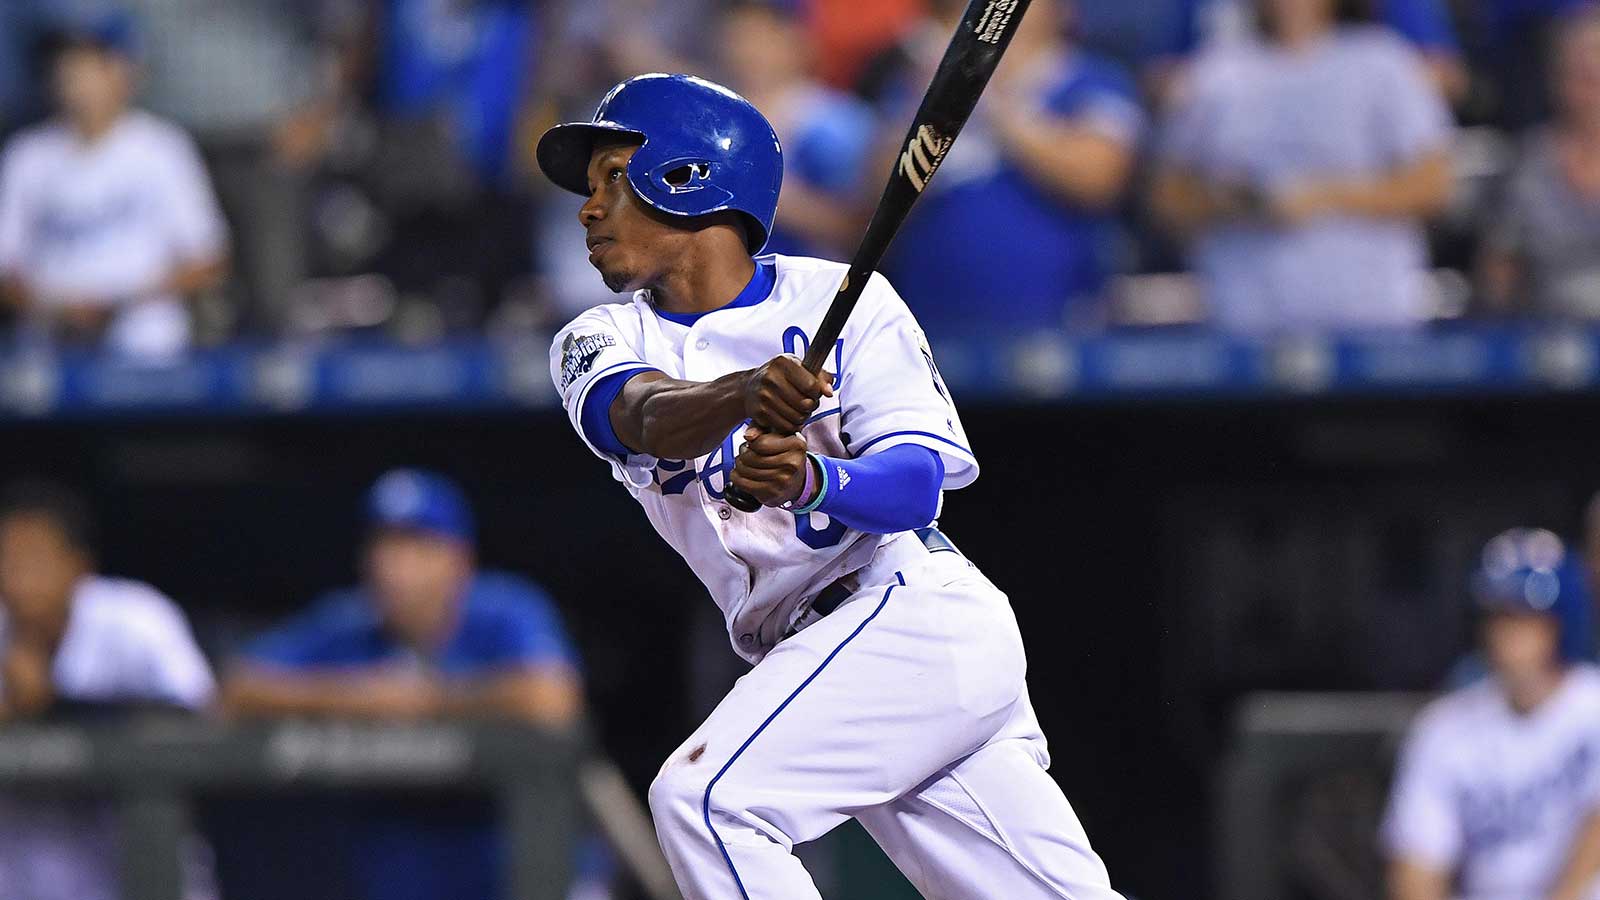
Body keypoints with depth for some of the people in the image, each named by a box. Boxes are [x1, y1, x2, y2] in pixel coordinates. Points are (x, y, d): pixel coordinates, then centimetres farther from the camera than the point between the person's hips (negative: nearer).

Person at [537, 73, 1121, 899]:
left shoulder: (843, 301, -5)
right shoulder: (599, 342, 6)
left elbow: (916, 482, -17)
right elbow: (650, 419, -18)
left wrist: (814, 482, -38)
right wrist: (743, 395, -41)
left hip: (915, 609, -6)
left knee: (703, 798, -23)